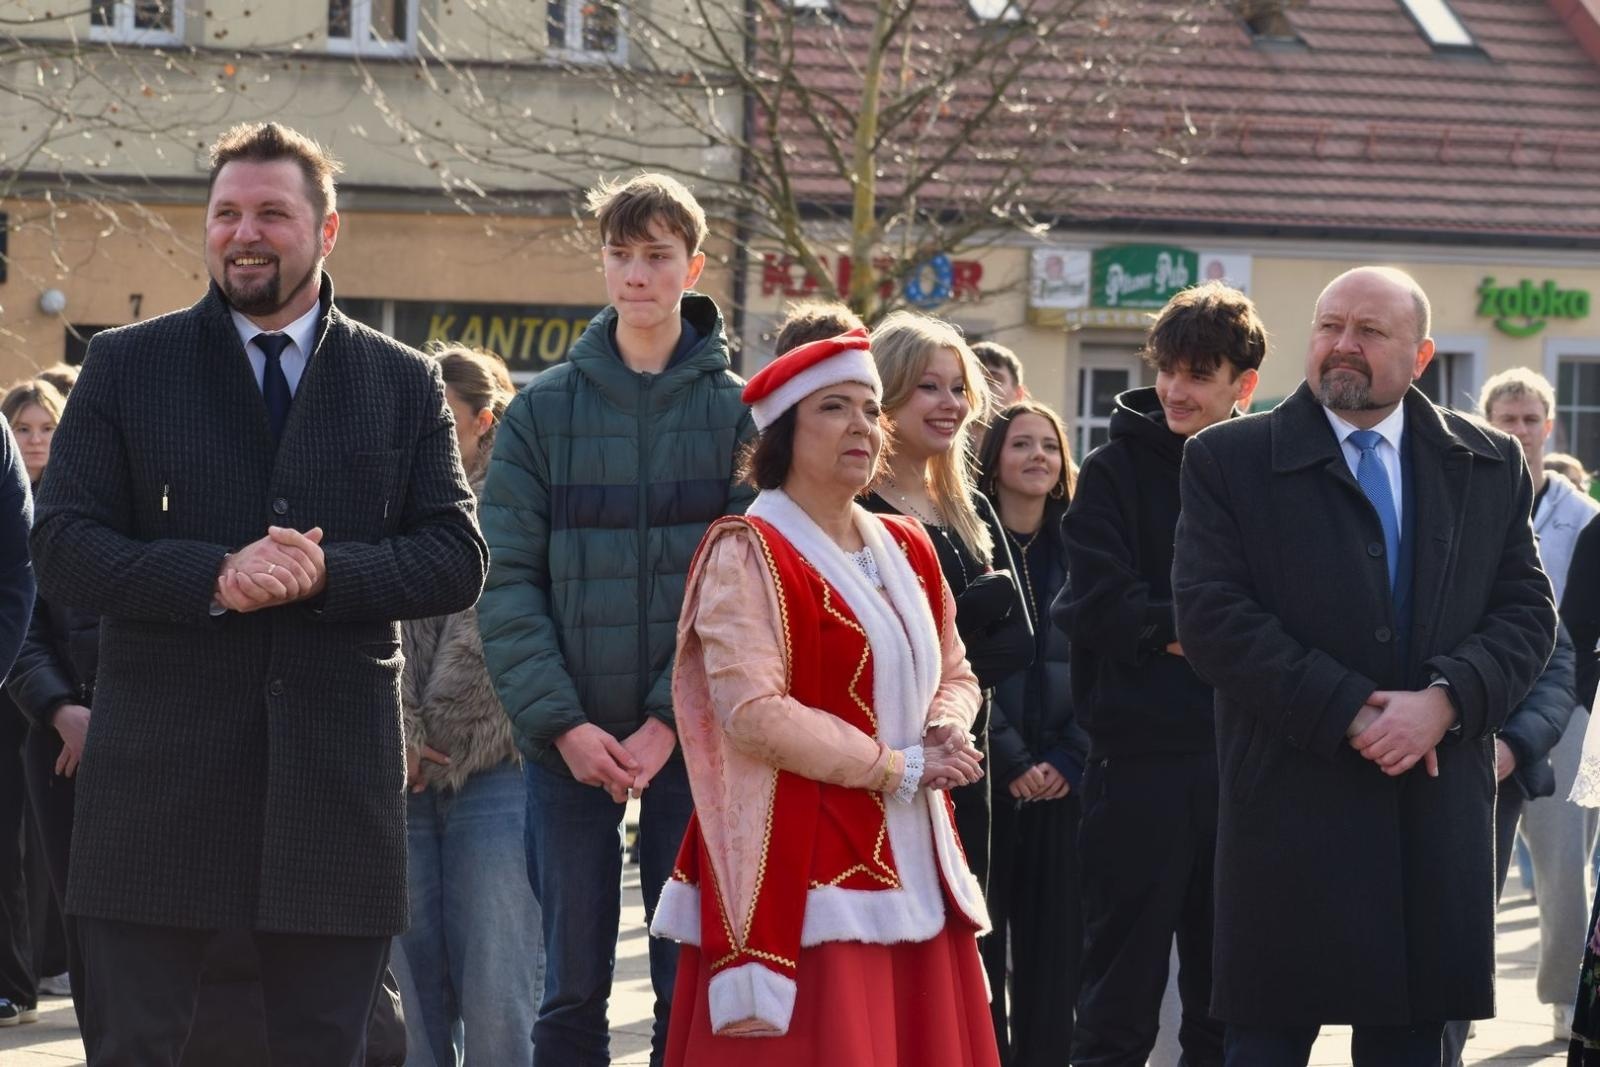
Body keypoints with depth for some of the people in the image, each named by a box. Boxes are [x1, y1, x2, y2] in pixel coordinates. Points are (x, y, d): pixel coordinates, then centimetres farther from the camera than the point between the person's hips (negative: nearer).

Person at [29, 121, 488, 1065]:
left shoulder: (406, 384, 10)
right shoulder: (124, 367, 7)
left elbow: (459, 561, 3)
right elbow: (63, 552, -1)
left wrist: (327, 573, -15)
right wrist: (214, 579, -17)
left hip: (336, 774, 1)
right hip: (157, 781, -1)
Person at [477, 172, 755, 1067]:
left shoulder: (738, 412, 2)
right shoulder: (543, 411, 4)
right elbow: (508, 582, -1)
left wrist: (673, 721, -13)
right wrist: (561, 721, -12)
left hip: (692, 739, -1)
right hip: (568, 740, 1)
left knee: (690, 985, 3)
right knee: (575, 986, 5)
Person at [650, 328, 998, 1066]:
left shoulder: (905, 550, 15)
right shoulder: (749, 553, -8)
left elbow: (954, 674, 24)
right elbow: (754, 714, -18)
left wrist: (945, 729, 0)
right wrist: (897, 768, -14)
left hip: (911, 866, 7)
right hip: (803, 871, -7)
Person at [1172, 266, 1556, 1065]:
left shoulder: (1491, 466, 10)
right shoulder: (1228, 460, 0)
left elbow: (1527, 611, 5)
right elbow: (1210, 615, -8)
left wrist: (1446, 699, -14)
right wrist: (1349, 715, -14)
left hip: (1438, 814, 3)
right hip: (1291, 804, -3)